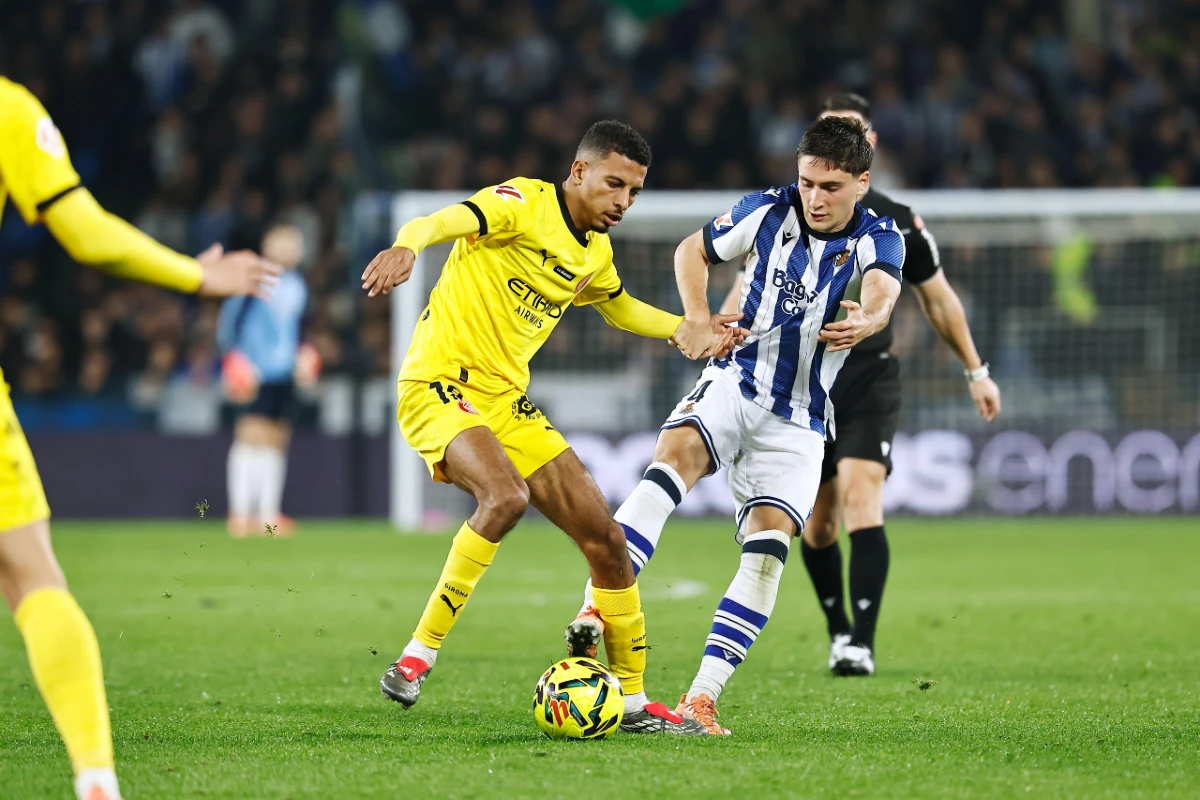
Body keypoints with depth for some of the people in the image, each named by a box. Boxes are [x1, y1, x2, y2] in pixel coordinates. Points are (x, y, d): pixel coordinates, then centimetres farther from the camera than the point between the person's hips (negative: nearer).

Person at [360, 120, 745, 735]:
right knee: (506, 496, -35)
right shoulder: (525, 204, -10)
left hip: (508, 403, 8)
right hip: (439, 386, -8)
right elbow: (440, 223, -28)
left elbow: (618, 308, 38)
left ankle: (632, 701, 17)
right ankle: (416, 657, -25)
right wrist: (406, 246, -51)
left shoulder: (595, 256, 14)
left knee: (606, 539, 2)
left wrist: (684, 329, 22)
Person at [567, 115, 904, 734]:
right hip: (733, 383, 0)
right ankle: (594, 613, -40)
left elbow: (882, 296, -32)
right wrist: (698, 318, -5)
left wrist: (866, 322, -56)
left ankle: (700, 699, -13)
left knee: (769, 546, -16)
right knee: (674, 458, -30)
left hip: (798, 422, 0)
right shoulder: (769, 211, -3)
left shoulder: (878, 240, -9)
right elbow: (693, 250, 13)